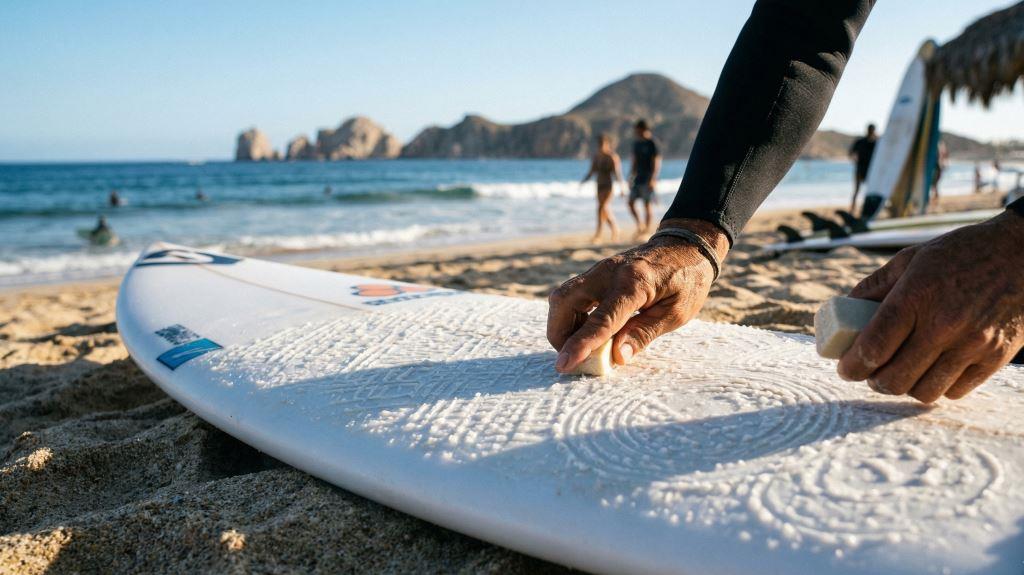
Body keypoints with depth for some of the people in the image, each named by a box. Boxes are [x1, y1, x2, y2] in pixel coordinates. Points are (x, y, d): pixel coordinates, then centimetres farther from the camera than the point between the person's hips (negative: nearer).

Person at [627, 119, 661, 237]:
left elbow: (657, 161, -12)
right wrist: (631, 178, 17)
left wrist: (653, 179, -19)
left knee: (647, 205, -3)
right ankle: (640, 225, 16)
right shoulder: (636, 144, 12)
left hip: (648, 179, -7)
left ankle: (646, 230, 3)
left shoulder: (652, 143, -9)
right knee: (631, 203, 3)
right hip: (638, 178, 7)